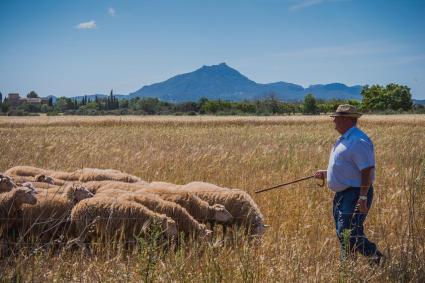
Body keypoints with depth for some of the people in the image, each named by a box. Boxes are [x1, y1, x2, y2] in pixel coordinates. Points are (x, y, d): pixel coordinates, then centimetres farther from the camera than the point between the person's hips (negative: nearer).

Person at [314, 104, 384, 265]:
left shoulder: (358, 141, -18)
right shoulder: (345, 139, 16)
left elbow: (367, 170, -23)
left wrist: (363, 197, -26)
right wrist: (327, 174, 18)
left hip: (355, 194, -11)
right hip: (342, 194, 11)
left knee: (347, 233, -15)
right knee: (342, 234, 12)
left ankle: (376, 257, -2)